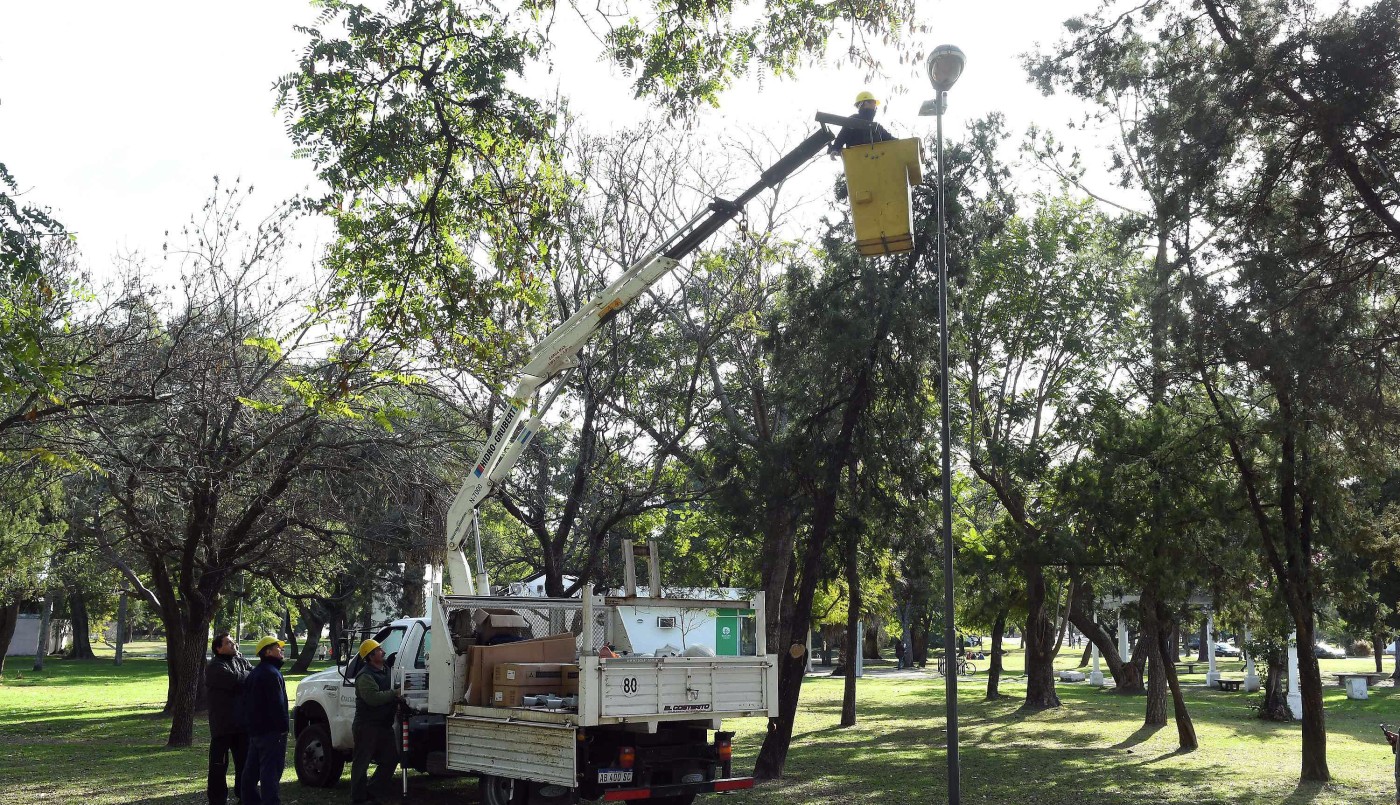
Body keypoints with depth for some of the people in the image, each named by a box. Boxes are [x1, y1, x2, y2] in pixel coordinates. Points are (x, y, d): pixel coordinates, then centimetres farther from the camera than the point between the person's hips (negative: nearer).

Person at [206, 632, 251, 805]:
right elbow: (235, 680, -22)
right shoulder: (214, 667, -9)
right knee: (218, 765, -1)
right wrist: (249, 676, -5)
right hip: (222, 725, -6)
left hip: (243, 723, 6)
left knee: (244, 762, 14)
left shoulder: (240, 661, 13)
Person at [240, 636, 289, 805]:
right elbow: (277, 705, -20)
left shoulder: (253, 674, 17)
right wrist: (282, 727, -17)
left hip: (255, 732, 10)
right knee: (270, 773, -11)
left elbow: (246, 703, 21)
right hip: (271, 732, -10)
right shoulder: (272, 673, -14)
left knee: (251, 773, 16)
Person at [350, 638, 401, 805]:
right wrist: (395, 694, -26)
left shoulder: (386, 670, 13)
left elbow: (388, 694, 26)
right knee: (362, 762, -1)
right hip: (367, 726, -9)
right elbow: (373, 698, -30)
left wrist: (397, 702, 5)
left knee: (391, 759, 12)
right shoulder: (365, 676, -16)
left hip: (384, 724, 9)